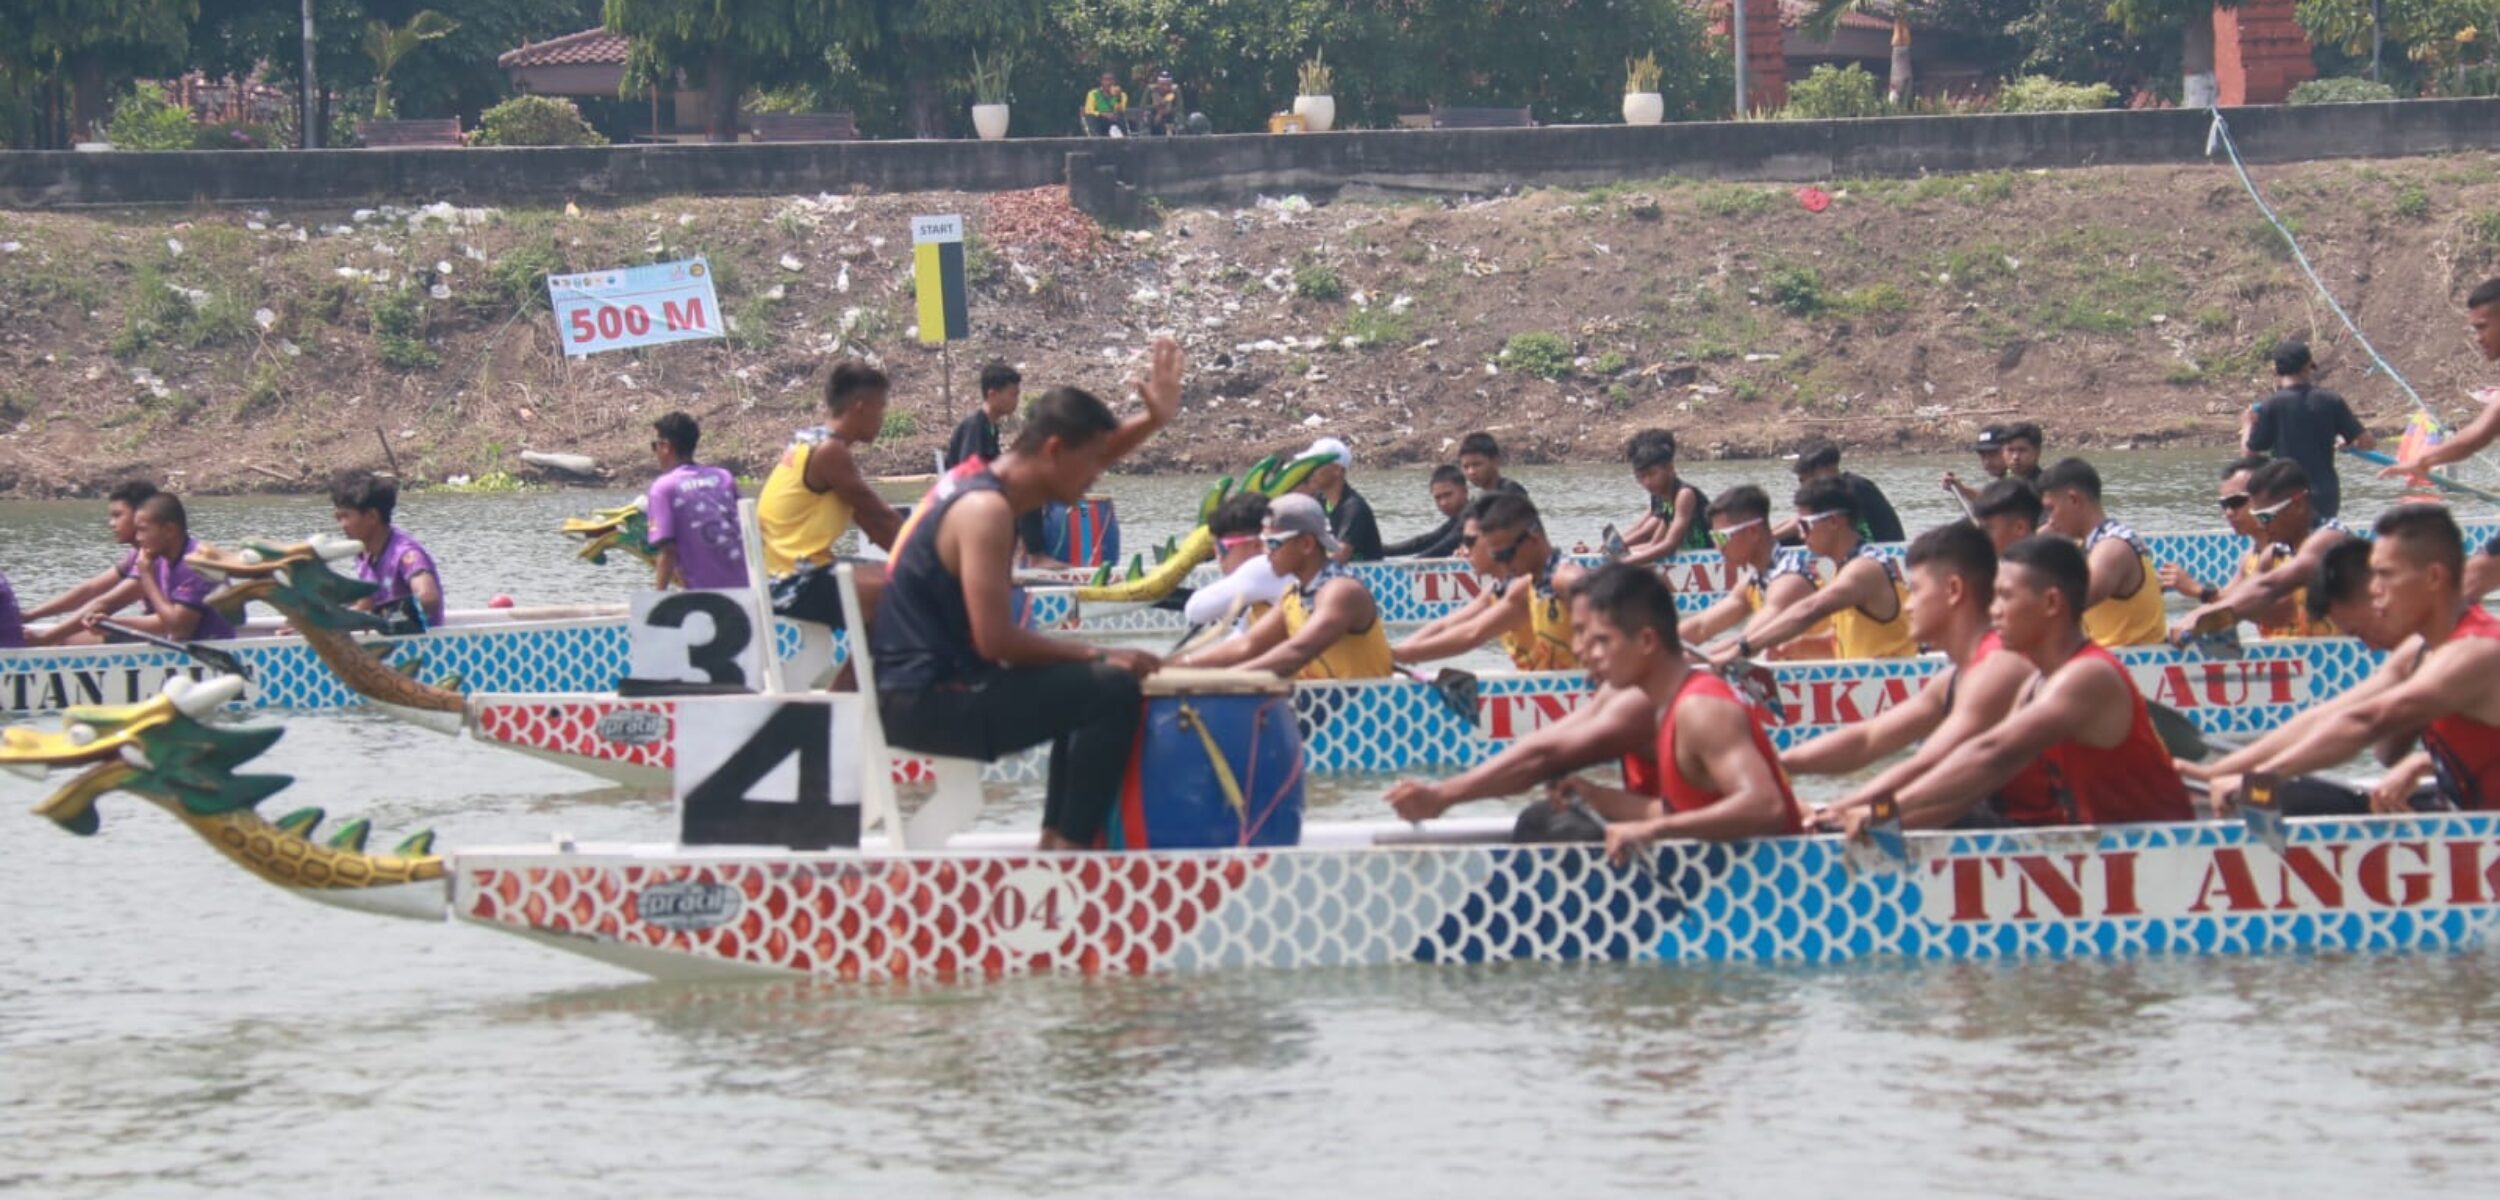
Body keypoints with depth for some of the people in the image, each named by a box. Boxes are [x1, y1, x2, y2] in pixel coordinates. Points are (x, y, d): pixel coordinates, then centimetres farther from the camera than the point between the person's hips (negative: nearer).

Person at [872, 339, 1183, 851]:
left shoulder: (982, 480, 11)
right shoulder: (985, 510, -19)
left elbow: (1088, 456, 28)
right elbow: (996, 640, -25)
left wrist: (1155, 420, 14)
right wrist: (1098, 655, -15)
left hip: (926, 688, 10)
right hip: (928, 703, -10)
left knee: (1085, 687, 27)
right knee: (1113, 692, -16)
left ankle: (1054, 843, 28)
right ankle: (1070, 853, -11)